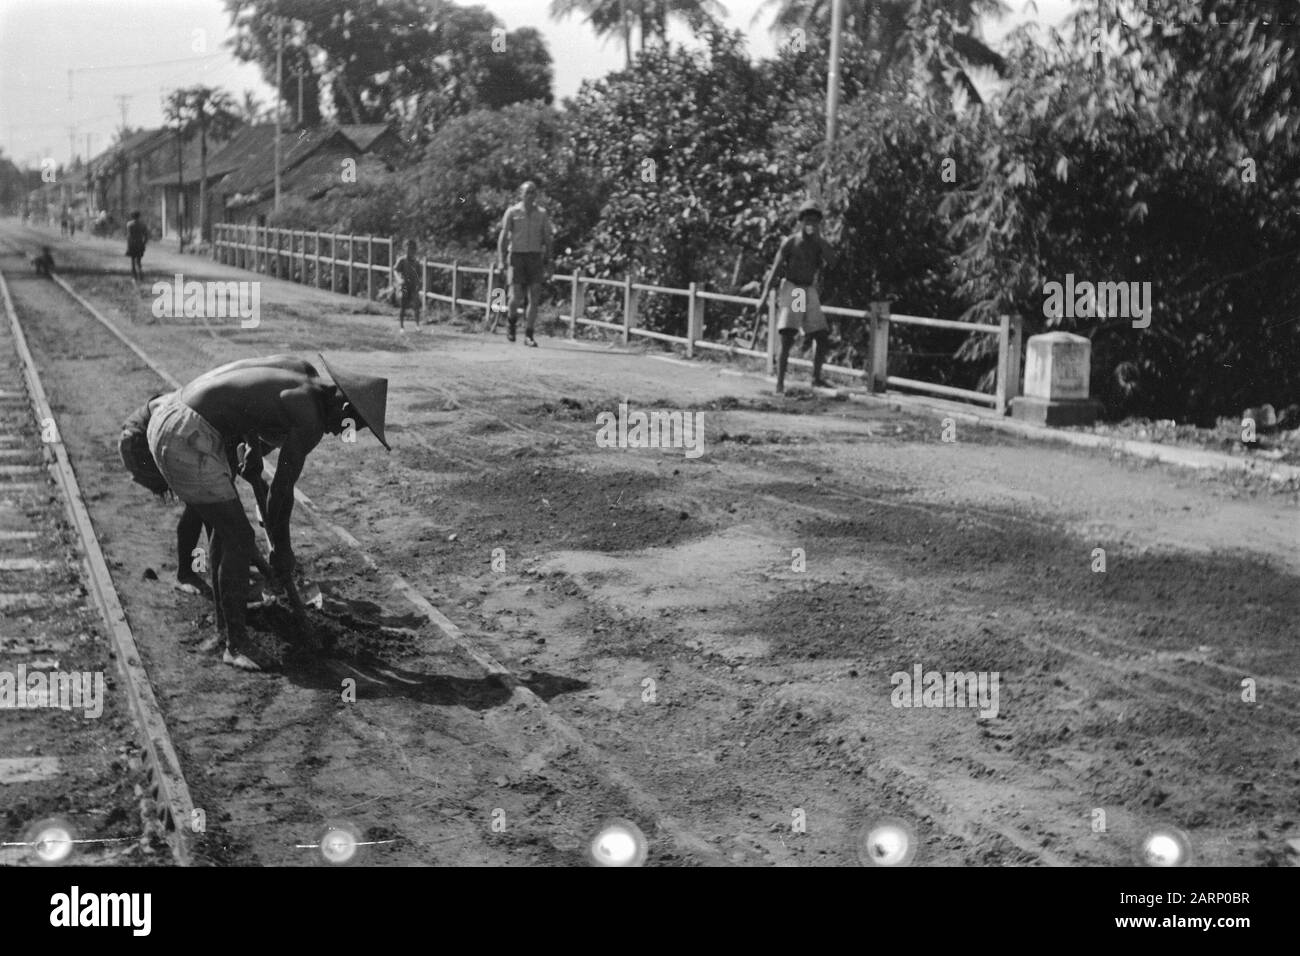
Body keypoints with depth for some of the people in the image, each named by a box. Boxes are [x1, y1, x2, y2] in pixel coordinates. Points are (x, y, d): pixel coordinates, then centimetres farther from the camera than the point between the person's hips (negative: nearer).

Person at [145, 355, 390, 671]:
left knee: (227, 526, 24)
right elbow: (281, 490, -6)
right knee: (239, 541, -5)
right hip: (187, 440, -11)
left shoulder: (303, 387, 17)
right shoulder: (311, 423, -13)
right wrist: (281, 548, 10)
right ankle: (234, 647, 4)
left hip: (167, 420, 11)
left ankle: (225, 623, 38)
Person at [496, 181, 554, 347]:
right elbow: (503, 237, 0)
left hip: (535, 258, 2)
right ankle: (511, 320, 25)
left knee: (534, 298, -5)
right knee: (516, 298, -7)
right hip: (517, 257, -2)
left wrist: (548, 265, 5)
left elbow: (547, 240, 10)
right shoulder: (512, 212, 1)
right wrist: (501, 260, -9)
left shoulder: (541, 213, 7)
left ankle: (529, 336, 1)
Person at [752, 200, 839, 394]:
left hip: (810, 291, 5)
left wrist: (818, 239, -17)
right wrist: (765, 294, -15)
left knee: (823, 338, 3)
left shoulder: (820, 244, 4)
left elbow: (833, 263, -13)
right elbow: (775, 268, -8)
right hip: (791, 288, -5)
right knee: (787, 339, -15)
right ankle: (780, 384, -15)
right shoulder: (790, 242, -7)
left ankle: (816, 377, 22)